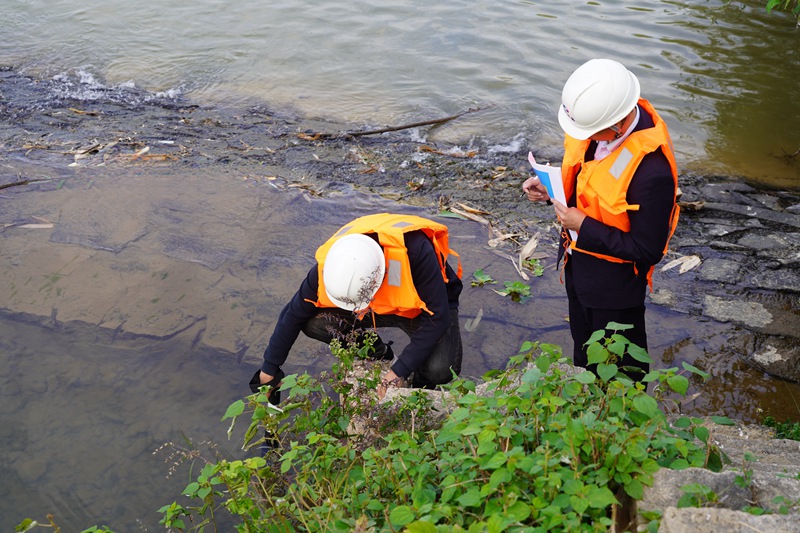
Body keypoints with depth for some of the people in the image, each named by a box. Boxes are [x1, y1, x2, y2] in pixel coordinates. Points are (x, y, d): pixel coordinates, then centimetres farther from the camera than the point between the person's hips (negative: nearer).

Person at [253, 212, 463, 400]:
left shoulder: (414, 249, -41)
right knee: (314, 321, -22)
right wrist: (269, 369, -5)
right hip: (379, 307, 4)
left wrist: (399, 371, -31)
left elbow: (437, 318, -31)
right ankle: (378, 356, 5)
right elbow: (294, 314, -12)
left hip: (426, 305, -3)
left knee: (440, 370, -32)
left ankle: (421, 379, 7)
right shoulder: (329, 263, -27)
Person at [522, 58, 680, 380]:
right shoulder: (601, 119, -15)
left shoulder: (651, 171, -39)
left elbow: (648, 250, -28)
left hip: (614, 282, -8)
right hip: (577, 260, 8)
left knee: (620, 366, 20)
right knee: (583, 343, 32)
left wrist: (584, 227, -28)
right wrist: (551, 188, -12)